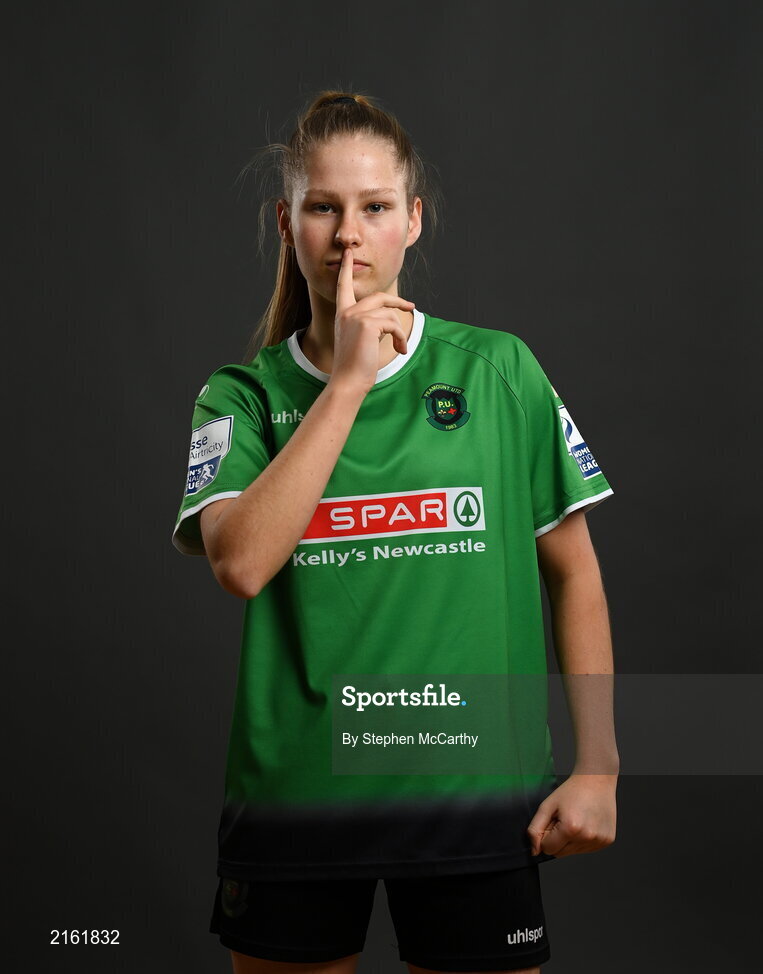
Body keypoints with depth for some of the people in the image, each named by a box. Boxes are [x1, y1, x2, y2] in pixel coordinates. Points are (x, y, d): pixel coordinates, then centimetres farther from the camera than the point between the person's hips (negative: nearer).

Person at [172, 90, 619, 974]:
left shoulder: (499, 369, 2)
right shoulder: (243, 395, 2)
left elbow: (574, 572, 6)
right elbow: (240, 562, -17)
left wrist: (598, 765, 0)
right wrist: (347, 380, -15)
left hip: (474, 788, 0)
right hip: (294, 791, 1)